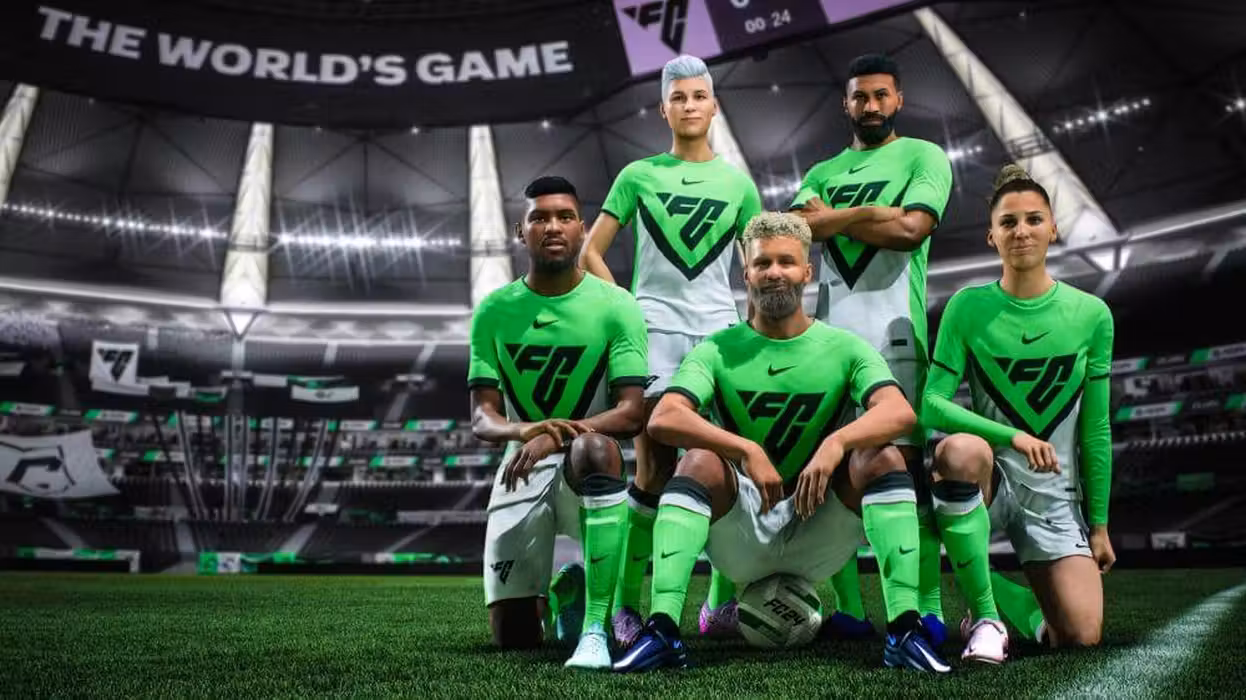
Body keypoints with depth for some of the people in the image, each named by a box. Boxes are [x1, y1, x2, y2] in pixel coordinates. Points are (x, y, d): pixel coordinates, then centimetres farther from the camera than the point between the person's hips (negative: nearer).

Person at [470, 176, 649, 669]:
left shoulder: (615, 307, -7)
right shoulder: (493, 312, 1)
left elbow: (632, 413, -15)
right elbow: (481, 418, -5)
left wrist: (558, 435, -33)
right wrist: (523, 430, -29)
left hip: (590, 465, -3)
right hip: (521, 469, 3)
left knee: (594, 446, -41)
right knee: (512, 635, 2)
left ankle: (595, 629, -34)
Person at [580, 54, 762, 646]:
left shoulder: (737, 183, 13)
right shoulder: (639, 176, 9)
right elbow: (591, 252, 9)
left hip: (720, 329, 2)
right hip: (655, 330, -2)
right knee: (654, 473, -7)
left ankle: (723, 603, 12)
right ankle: (627, 604, 4)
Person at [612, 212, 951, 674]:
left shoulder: (844, 348, 0)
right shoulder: (717, 351, -2)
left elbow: (900, 413, -18)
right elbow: (663, 419, -20)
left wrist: (838, 441, -38)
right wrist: (746, 450, -34)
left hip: (819, 539, 1)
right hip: (742, 537, -1)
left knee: (883, 458, -22)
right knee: (700, 461, -27)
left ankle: (904, 631, -25)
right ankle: (661, 631, -33)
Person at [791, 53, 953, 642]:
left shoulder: (923, 157, 9)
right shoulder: (824, 173, 22)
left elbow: (911, 228, -9)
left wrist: (830, 218, 0)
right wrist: (876, 216, -5)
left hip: (890, 332, -4)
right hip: (827, 330, 4)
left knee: (899, 462, -10)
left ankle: (927, 608, -2)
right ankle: (848, 609, 9)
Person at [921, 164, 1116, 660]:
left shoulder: (1091, 314, -1)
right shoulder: (968, 308, -6)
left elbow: (1095, 431, 4)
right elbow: (932, 404, -12)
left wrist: (1099, 525, 7)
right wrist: (1013, 436, -25)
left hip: (1056, 495, 2)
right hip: (988, 480, -2)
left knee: (1082, 635, -14)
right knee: (960, 450, -38)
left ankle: (1010, 602, 22)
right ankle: (986, 615, -20)